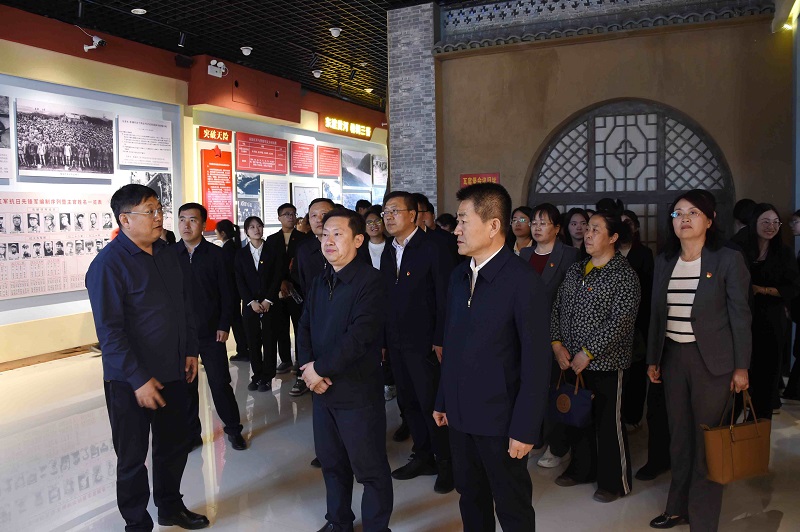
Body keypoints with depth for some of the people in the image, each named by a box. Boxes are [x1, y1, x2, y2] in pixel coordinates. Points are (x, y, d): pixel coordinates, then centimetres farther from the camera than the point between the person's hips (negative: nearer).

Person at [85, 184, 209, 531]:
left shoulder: (166, 255, 6)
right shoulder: (109, 264, -17)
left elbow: (185, 305, 16)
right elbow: (110, 331, -20)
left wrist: (190, 350, 12)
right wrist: (138, 379, -21)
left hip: (173, 372, 7)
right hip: (132, 381, -7)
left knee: (175, 446, 20)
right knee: (133, 457, 10)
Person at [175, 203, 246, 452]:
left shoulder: (216, 254, -2)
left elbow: (227, 293, -1)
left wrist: (224, 326, -6)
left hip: (211, 332, -1)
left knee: (220, 382, 5)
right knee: (185, 385, 10)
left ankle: (233, 429, 22)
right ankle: (191, 434, 25)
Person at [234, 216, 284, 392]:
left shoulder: (273, 252, 5)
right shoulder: (241, 254, 7)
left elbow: (277, 278, -1)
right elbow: (240, 281, 2)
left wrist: (268, 300, -10)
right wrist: (251, 302, -9)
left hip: (269, 304, -1)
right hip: (250, 305, 1)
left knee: (269, 341, 1)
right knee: (253, 342, 4)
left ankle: (267, 377, 9)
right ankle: (257, 375, 14)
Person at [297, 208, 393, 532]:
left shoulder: (371, 281, -15)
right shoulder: (317, 283, 10)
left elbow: (359, 335, -23)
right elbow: (304, 329, 9)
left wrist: (320, 368, -16)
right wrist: (307, 368, -8)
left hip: (358, 392, -7)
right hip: (322, 388, 7)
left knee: (369, 468, 6)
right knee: (331, 462, 20)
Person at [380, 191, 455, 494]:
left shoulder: (432, 249, -10)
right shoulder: (388, 253, 11)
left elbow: (445, 298, -13)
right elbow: (385, 298, 11)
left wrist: (440, 341, -16)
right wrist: (382, 340, 9)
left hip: (424, 342, -7)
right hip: (395, 342, 7)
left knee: (431, 404, 0)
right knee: (408, 402, 14)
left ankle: (445, 463, 17)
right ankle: (423, 456, 29)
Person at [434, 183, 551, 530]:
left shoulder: (523, 281, -15)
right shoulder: (459, 275, 5)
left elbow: (536, 362, -15)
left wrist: (524, 429, -15)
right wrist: (442, 401, 11)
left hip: (499, 419, -6)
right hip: (459, 414, 6)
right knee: (470, 497, 20)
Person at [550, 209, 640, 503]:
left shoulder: (624, 275, -11)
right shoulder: (575, 270, 9)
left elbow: (620, 322, -18)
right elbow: (558, 308, 10)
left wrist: (587, 354, -18)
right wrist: (558, 344, -3)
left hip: (605, 363, -6)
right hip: (571, 362, 6)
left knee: (608, 423, 5)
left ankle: (614, 482, 23)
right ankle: (582, 469, 37)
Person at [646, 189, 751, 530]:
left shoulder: (728, 260, -6)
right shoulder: (664, 262, 7)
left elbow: (740, 316, -6)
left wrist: (741, 367, -8)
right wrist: (653, 359, 10)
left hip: (711, 359, -4)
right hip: (673, 357, 4)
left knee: (707, 439, 2)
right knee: (679, 436, 13)